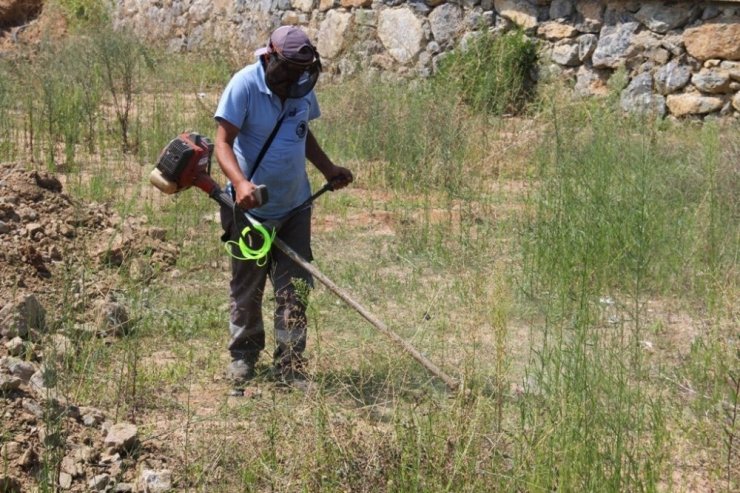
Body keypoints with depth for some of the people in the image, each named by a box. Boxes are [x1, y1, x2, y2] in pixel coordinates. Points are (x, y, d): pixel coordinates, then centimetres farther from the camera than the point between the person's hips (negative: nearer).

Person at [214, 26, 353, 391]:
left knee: (296, 289, 2)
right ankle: (243, 356, 30)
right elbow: (223, 143, -21)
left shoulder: (302, 86, 0)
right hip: (252, 209, -4)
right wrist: (240, 183, -38)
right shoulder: (244, 85, -18)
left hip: (295, 207, 4)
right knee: (247, 288, 12)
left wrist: (329, 170, 6)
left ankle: (289, 365, 8)